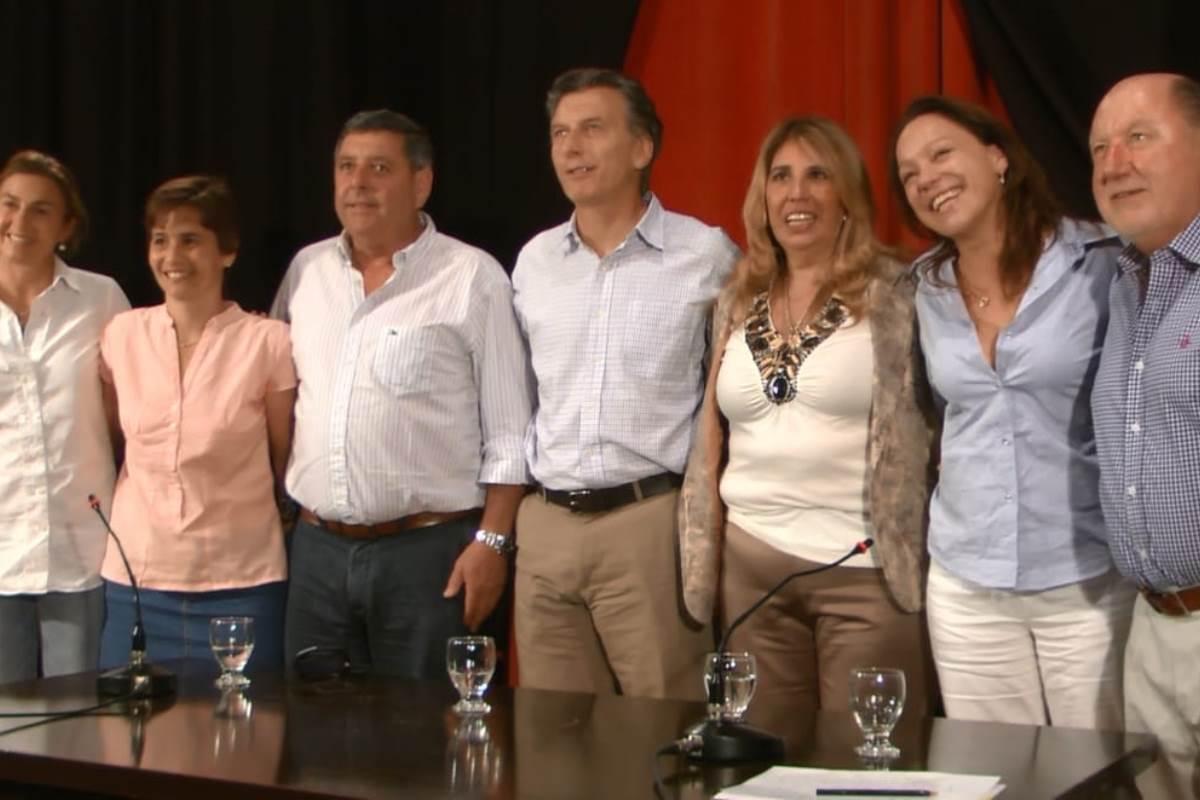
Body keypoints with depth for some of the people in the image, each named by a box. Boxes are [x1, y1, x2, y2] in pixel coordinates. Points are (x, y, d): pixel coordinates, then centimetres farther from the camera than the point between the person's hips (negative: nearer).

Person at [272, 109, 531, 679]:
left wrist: (492, 542, -12)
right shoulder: (306, 270, 11)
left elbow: (507, 432, -6)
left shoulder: (472, 279, -4)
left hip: (430, 549, -5)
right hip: (318, 548, 5)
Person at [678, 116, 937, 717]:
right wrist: (706, 553, 13)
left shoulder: (893, 293, -3)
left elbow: (934, 415, -4)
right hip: (751, 564, 5)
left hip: (867, 569, -4)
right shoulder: (738, 302, 11)